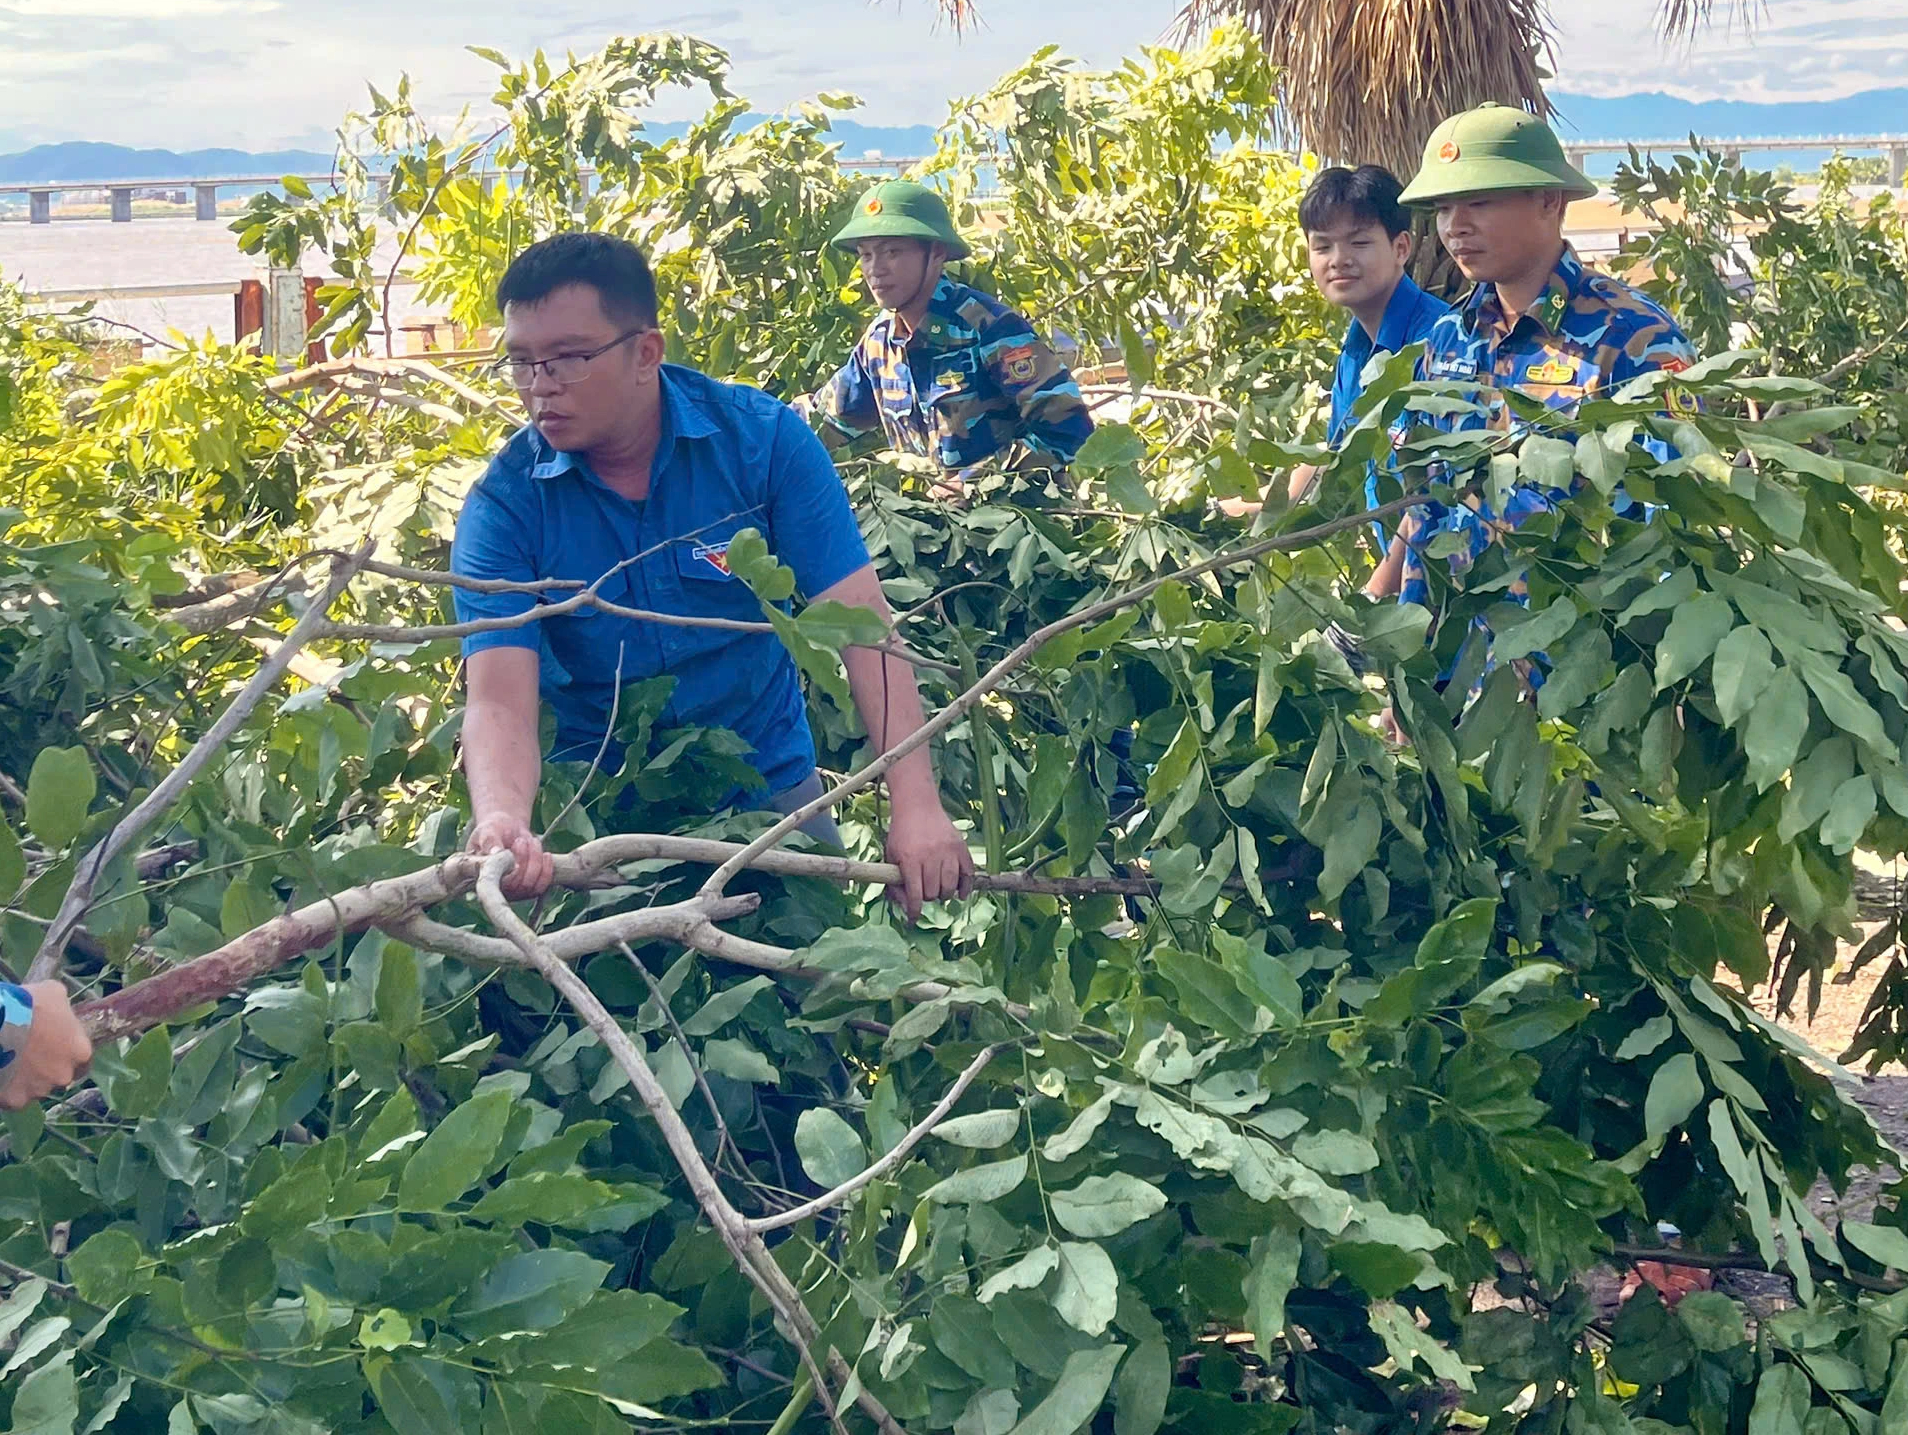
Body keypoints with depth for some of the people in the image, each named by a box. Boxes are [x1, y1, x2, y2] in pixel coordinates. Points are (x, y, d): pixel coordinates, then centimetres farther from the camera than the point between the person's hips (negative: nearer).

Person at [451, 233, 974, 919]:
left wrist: (915, 806, -28)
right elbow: (500, 702, -24)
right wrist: (502, 823, -47)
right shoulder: (503, 507, -14)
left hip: (770, 787, 1)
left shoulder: (762, 439, -13)